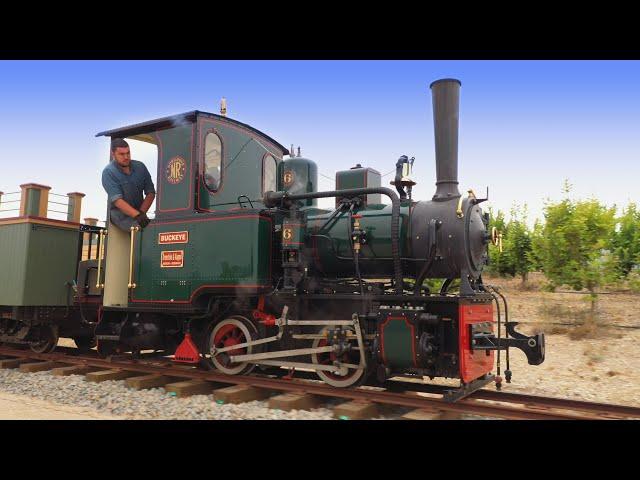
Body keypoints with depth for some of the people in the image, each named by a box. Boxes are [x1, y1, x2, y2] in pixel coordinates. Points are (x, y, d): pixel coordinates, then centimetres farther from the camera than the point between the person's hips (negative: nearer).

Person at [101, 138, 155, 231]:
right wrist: (137, 215, -32)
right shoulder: (108, 172, -8)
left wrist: (141, 212, -13)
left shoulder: (140, 167, 4)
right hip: (119, 212, -5)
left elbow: (150, 193, 3)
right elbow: (117, 200, -18)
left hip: (139, 210, 5)